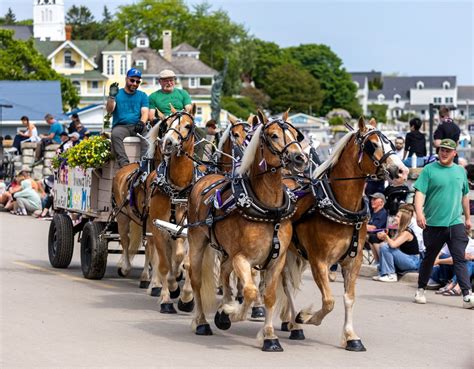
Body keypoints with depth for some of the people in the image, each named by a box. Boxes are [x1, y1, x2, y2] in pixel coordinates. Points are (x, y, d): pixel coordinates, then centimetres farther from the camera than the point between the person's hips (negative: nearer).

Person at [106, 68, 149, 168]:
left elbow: (145, 112, 5)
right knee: (115, 134, -36)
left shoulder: (142, 96, 19)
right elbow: (109, 110, 1)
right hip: (120, 126, -1)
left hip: (137, 126, 1)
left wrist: (142, 122, -18)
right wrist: (111, 96, -18)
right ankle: (123, 163, -47)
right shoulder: (117, 94, 15)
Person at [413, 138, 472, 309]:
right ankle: (421, 290, 29)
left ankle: (467, 296, -14)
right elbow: (420, 192, -10)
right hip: (433, 223, -2)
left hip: (456, 223, 2)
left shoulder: (460, 171, 12)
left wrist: (468, 218, 23)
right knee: (429, 258, 11)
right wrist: (419, 212, -25)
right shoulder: (429, 170, -2)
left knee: (460, 259, -7)